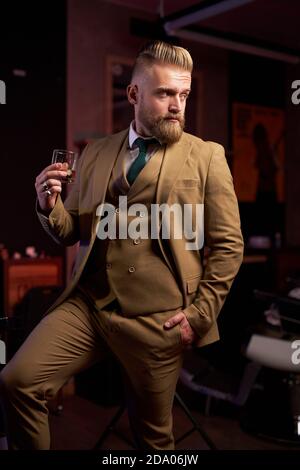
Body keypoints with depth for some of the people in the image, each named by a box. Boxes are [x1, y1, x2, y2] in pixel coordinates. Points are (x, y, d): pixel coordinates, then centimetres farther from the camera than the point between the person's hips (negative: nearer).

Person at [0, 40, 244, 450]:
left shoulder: (207, 156, 1)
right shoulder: (95, 153, 12)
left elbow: (228, 245, 0)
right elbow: (72, 232, 14)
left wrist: (200, 313, -7)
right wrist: (49, 206, -7)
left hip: (157, 319, -2)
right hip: (87, 304, 3)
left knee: (152, 435, 11)